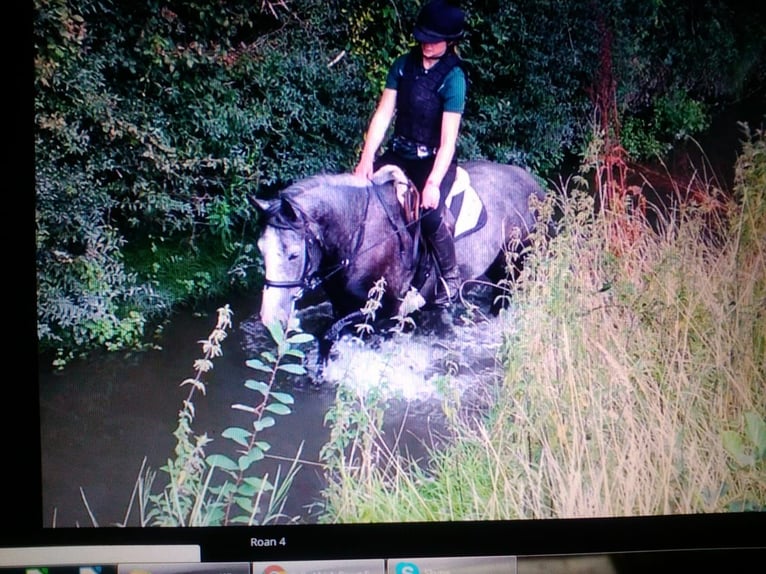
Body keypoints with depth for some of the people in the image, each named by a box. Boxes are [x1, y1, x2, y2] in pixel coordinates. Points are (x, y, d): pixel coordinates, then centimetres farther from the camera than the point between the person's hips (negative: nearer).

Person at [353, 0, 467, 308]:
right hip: (399, 153, 6)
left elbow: (448, 140, -19)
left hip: (434, 159, -6)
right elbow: (383, 114, -1)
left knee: (429, 213, -30)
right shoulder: (403, 65, 1)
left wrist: (433, 183, -29)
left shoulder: (453, 77, -14)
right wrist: (366, 159, -12)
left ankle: (450, 277, -6)